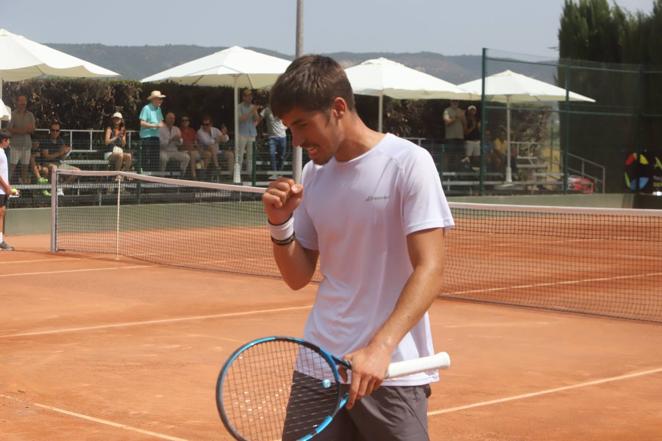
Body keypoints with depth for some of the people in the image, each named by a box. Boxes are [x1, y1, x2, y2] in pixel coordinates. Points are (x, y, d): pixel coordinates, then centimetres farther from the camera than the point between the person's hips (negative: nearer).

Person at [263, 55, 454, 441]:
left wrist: (380, 347, -28)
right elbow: (298, 277, 13)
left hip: (392, 371, -5)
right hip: (319, 366, 5)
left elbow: (430, 271, -16)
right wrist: (280, 223, -6)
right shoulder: (313, 174, 9)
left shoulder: (408, 162, -9)